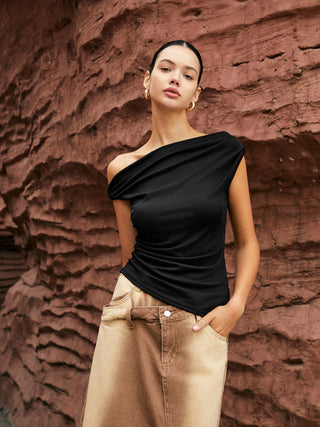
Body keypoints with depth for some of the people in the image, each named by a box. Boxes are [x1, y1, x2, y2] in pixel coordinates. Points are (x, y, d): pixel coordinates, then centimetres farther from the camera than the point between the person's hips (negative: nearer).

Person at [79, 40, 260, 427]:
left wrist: (235, 306, -8)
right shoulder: (123, 169, 3)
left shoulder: (225, 151, -1)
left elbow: (247, 242, 3)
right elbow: (130, 253, 10)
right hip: (133, 319, 2)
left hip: (201, 325, -1)